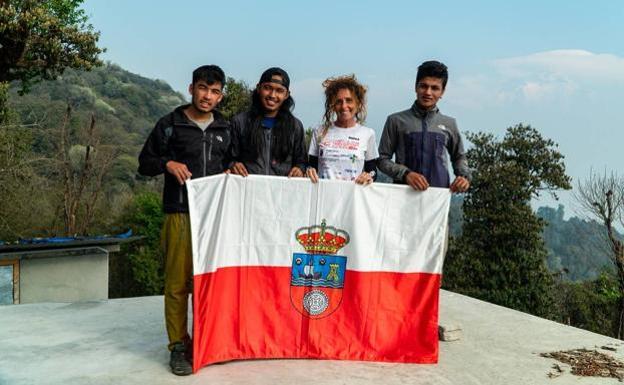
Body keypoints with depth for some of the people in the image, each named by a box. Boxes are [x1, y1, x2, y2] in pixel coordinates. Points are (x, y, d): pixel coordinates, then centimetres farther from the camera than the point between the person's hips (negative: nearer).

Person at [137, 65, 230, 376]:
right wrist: (167, 163, -12)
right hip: (180, 214, -3)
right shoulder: (170, 125, 3)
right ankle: (179, 346, 10)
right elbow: (144, 163, 7)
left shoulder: (224, 129, 14)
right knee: (177, 283, -2)